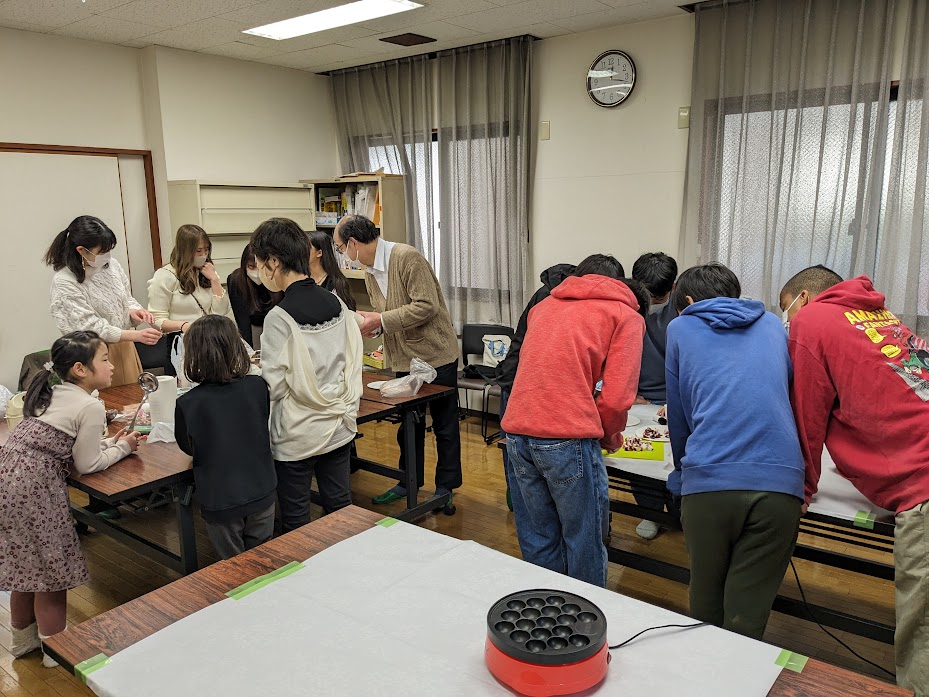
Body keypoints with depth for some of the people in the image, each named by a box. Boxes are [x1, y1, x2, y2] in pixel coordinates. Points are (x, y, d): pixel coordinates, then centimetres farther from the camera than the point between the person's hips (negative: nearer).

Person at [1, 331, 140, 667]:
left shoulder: (54, 394, 15)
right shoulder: (91, 407, -12)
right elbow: (86, 464, -7)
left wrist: (109, 443, 17)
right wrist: (122, 448, 8)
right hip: (33, 488, -9)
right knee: (50, 568, 8)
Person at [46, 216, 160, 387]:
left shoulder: (111, 265, -1)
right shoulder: (64, 283, -17)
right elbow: (91, 327, -20)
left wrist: (133, 310, -11)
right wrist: (136, 336, -28)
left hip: (125, 347, 6)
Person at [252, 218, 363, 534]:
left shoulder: (279, 317, -18)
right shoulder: (337, 303, -1)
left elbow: (273, 387, -15)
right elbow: (353, 362, 3)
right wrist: (347, 407, 12)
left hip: (297, 435, -6)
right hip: (339, 426, 6)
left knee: (295, 520, 10)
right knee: (339, 506, 17)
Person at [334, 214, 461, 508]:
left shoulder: (406, 257, -19)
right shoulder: (370, 272, 8)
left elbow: (427, 306, -25)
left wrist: (381, 320, -24)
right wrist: (370, 324, -5)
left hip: (435, 354, -8)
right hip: (404, 359, 8)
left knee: (444, 424, 7)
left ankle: (446, 486, 21)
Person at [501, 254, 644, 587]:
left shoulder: (543, 306, 23)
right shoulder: (625, 316, 6)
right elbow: (616, 397, -4)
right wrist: (610, 437, 15)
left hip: (517, 431, 6)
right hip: (568, 439, -6)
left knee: (537, 542, 17)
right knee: (584, 544, 10)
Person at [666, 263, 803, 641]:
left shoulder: (680, 328, 14)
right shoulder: (772, 325, 22)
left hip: (708, 481, -1)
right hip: (780, 479, 2)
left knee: (705, 603, 17)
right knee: (746, 616, 8)